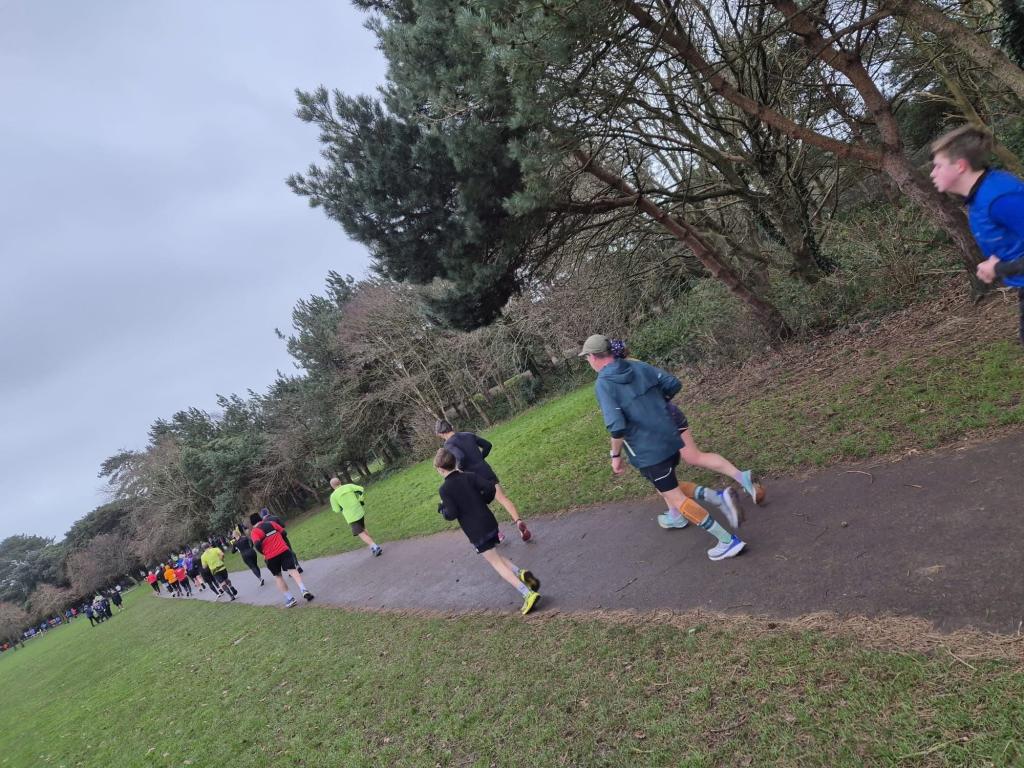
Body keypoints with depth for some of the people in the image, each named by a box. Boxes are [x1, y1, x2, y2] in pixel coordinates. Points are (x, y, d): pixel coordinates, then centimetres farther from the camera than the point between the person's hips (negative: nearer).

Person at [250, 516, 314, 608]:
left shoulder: (254, 532, -2)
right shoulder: (271, 523, 10)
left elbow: (257, 544, -17)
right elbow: (283, 532, 11)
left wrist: (263, 553, 0)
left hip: (270, 557, -2)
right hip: (284, 550, 2)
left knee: (278, 576, 15)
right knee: (292, 570, 3)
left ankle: (290, 599, 10)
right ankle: (304, 590, -18)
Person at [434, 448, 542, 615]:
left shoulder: (444, 489, -9)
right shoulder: (469, 476, 4)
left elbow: (452, 514, -16)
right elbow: (492, 487, -7)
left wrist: (442, 510, 6)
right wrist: (482, 501, 10)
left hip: (476, 532, -6)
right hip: (490, 523, 6)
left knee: (496, 563, -1)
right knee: (495, 556, 27)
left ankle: (528, 594, -12)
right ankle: (520, 573, 6)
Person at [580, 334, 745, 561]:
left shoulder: (603, 384, -16)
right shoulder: (639, 367, 2)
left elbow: (616, 426, -24)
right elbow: (674, 384, 5)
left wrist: (615, 455, -9)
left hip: (648, 451, -7)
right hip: (670, 440, 7)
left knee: (676, 498, 1)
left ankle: (728, 539, 4)